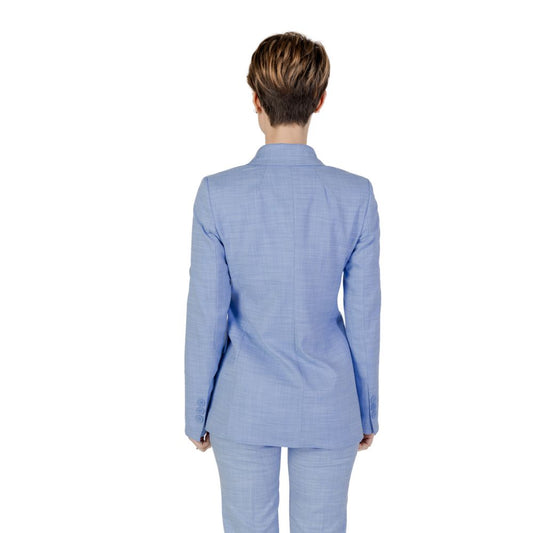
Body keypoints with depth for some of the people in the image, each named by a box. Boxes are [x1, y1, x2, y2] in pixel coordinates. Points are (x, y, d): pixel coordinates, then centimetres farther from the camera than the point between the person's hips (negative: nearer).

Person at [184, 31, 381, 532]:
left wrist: (196, 413, 3)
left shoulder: (217, 195, -16)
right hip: (329, 409, 1)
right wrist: (368, 410, 8)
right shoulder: (356, 196, -13)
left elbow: (206, 317, -11)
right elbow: (363, 317, -6)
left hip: (244, 408, 0)